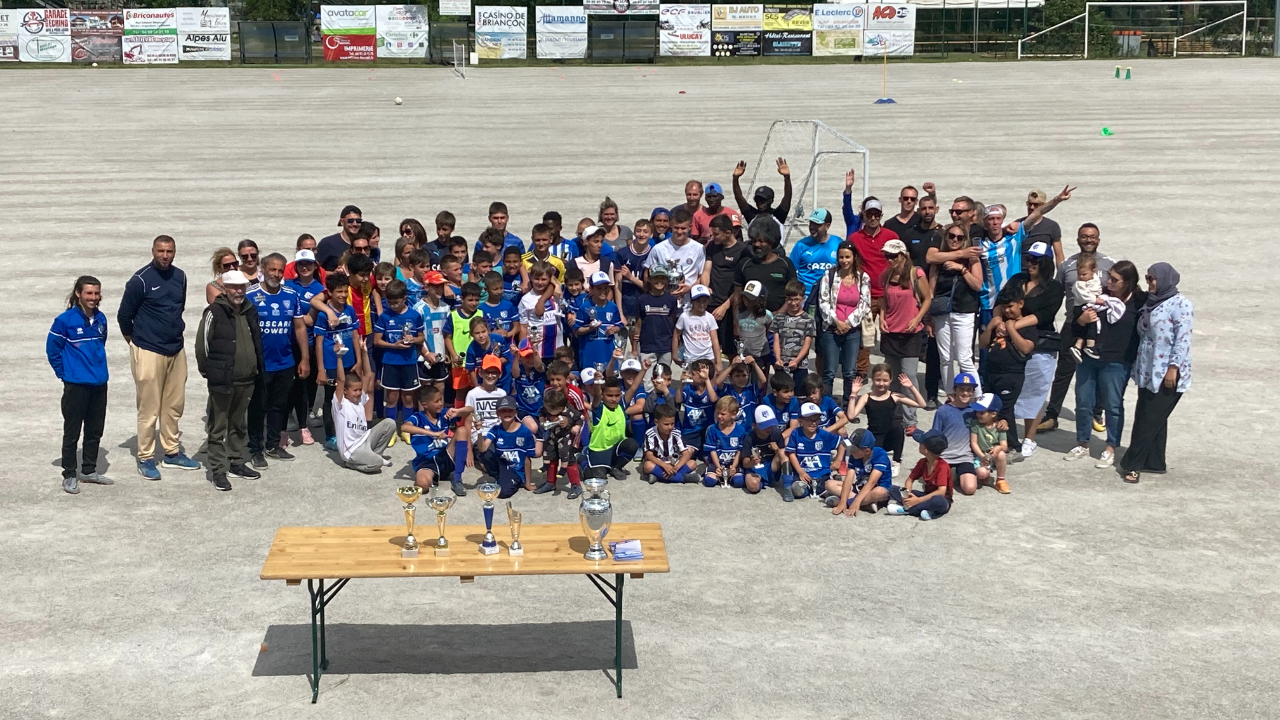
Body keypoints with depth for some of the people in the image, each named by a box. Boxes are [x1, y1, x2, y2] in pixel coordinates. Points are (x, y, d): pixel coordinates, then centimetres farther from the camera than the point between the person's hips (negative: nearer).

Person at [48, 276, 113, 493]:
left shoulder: (101, 319, 3)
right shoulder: (65, 320, -14)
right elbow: (52, 349, -7)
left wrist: (98, 367, 14)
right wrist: (64, 374, -4)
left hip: (99, 384, 6)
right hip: (76, 385, -6)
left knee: (95, 431, 14)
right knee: (72, 432, 3)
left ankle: (89, 471, 27)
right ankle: (69, 476, 12)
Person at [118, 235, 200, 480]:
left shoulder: (180, 277, 7)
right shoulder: (140, 280, -12)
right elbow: (124, 316, -5)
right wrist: (136, 342, 6)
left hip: (176, 350, 6)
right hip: (149, 352, -6)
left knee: (174, 405, 13)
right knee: (149, 409, -1)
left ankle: (172, 453, 24)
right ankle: (145, 458, 9)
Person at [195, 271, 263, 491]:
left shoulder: (250, 312, 10)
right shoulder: (214, 312, -10)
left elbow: (257, 342, 21)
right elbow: (202, 344, -9)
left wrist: (258, 369, 17)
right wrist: (207, 371, -4)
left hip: (246, 381, 7)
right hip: (222, 380, -7)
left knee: (240, 425, 17)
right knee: (218, 427, 0)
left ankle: (236, 463, 28)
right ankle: (219, 470, 5)